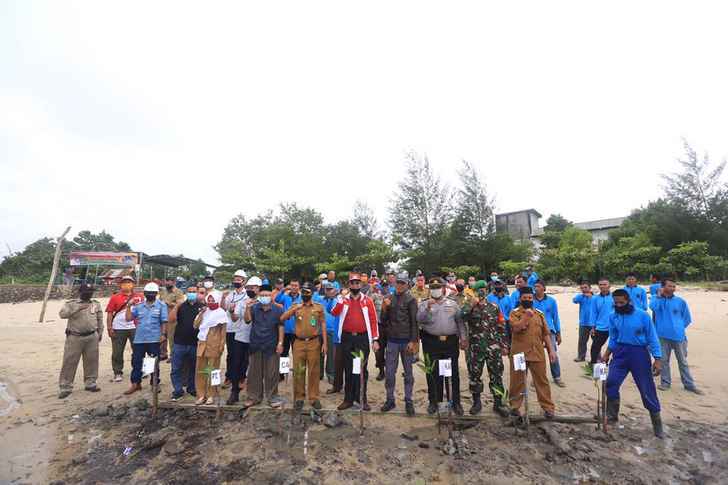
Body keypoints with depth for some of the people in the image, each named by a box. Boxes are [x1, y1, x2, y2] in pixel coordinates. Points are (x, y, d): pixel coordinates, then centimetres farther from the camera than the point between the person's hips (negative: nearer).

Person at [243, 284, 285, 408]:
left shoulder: (277, 309, -3)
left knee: (272, 373, 6)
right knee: (254, 372, 12)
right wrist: (247, 307, -26)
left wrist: (280, 343, -7)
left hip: (272, 346, -2)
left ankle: (272, 397, 20)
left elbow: (280, 327, -2)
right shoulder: (254, 307, 2)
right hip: (256, 346, 2)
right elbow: (247, 320, -11)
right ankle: (254, 397, 28)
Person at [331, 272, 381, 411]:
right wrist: (340, 299, -20)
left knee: (362, 369, 7)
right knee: (348, 369, 10)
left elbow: (373, 320, 0)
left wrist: (375, 340, -3)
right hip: (347, 338, 1)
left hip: (363, 339, -1)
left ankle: (362, 398, 21)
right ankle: (348, 399, 22)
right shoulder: (343, 299, 4)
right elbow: (334, 313, -11)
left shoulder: (367, 300, 0)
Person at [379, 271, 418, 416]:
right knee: (389, 372, 9)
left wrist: (413, 341, -11)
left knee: (408, 372, 10)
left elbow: (414, 322, -6)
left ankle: (408, 401, 23)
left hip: (406, 340, -3)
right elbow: (384, 320, 9)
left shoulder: (411, 300, -4)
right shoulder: (390, 298, 6)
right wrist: (384, 308, -9)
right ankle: (390, 400, 25)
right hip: (392, 340, 3)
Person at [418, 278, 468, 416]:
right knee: (433, 373, 7)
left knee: (454, 373, 8)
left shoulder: (452, 304, 10)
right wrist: (428, 308, -23)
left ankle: (456, 402, 22)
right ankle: (433, 401, 22)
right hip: (431, 342, -1)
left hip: (451, 342, 1)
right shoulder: (425, 304, 5)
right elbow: (420, 319, -11)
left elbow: (460, 322, 9)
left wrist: (463, 338, 3)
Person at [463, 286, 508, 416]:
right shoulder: (469, 307, 2)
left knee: (496, 375, 6)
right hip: (475, 347, 0)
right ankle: (477, 402, 25)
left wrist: (503, 345, 4)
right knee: (474, 374, 8)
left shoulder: (494, 307, 6)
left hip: (493, 347, 1)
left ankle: (498, 403, 22)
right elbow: (460, 317, -20)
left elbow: (501, 327, 7)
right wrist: (472, 304, -19)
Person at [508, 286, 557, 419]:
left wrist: (551, 350, 6)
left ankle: (548, 407, 23)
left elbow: (546, 333, 11)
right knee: (517, 381, 8)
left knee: (542, 380, 9)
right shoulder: (514, 313, -3)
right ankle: (515, 406, 21)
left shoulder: (539, 314, 9)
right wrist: (526, 316, -24)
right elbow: (516, 328, -19)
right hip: (519, 353, -3)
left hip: (537, 353, 3)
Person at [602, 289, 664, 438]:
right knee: (611, 383, -5)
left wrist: (657, 359, -9)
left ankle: (657, 425, 24)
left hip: (639, 354, -2)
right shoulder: (613, 317, -1)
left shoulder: (642, 315, -10)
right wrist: (606, 355, 4)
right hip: (620, 353, 3)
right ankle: (612, 415, 13)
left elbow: (652, 338, -5)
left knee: (647, 390, 5)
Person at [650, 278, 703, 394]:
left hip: (678, 336, 1)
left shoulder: (681, 301, -1)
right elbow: (653, 307, -26)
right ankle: (665, 382, 22)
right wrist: (659, 296, -18)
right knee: (664, 360, 10)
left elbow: (687, 318, 9)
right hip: (663, 335, 0)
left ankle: (689, 384, 22)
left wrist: (679, 328, 2)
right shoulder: (658, 299, -3)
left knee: (683, 361, 10)